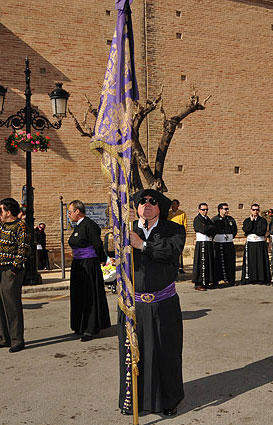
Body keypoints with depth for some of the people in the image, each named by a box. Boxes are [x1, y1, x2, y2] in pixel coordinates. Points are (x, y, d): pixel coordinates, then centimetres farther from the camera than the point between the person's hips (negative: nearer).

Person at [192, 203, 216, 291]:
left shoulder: (208, 219, 19)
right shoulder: (197, 219, -5)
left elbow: (214, 231, 13)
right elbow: (203, 230, -18)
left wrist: (208, 228, -5)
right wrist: (211, 227, -2)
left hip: (209, 243, 8)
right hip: (201, 243, -8)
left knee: (209, 263, 9)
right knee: (201, 263, -9)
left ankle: (206, 282, 17)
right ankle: (198, 284, -5)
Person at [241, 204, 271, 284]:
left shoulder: (263, 220, 6)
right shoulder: (247, 220, 11)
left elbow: (262, 232, -8)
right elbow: (246, 230, -8)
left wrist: (251, 231, -5)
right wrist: (251, 220, -5)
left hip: (260, 244, 0)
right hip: (250, 243, 1)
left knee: (261, 260, -2)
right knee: (250, 261, -2)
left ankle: (262, 278, 3)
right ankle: (248, 278, 1)